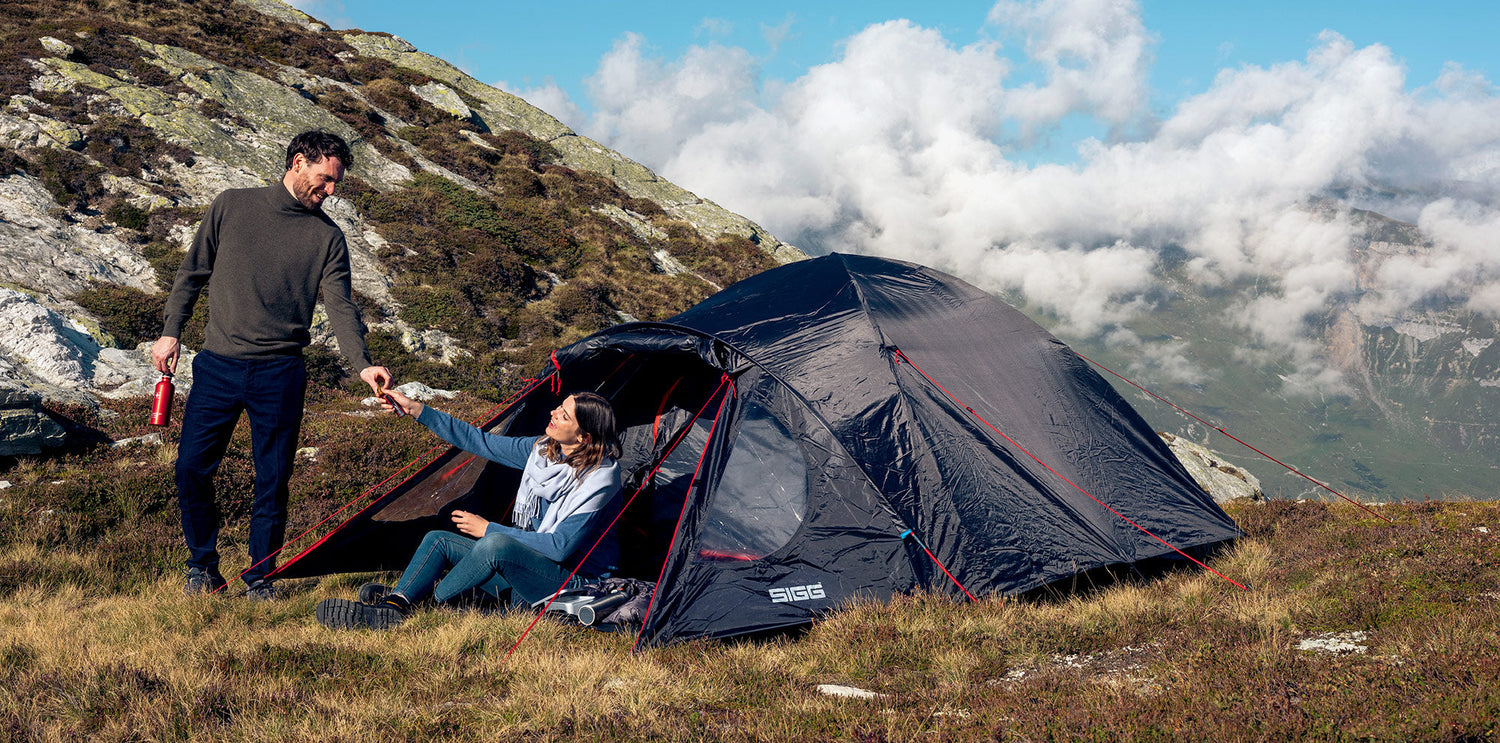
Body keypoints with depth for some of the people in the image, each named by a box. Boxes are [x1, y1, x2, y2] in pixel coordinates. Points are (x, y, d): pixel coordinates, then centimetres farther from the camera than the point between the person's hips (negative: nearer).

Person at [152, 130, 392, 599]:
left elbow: (340, 306, -6)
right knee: (192, 469, -2)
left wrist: (362, 364, -21)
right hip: (218, 366, 0)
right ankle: (203, 567, 17)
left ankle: (259, 576, 18)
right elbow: (192, 273, 11)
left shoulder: (327, 238, 3)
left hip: (280, 375, 0)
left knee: (273, 480, 3)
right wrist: (171, 332, 5)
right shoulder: (232, 207, 4)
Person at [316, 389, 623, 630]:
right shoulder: (543, 449, 0)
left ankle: (435, 598, -13)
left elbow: (560, 546, -25)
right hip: (529, 563, 9)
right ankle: (391, 608, -16)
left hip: (574, 583, -9)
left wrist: (489, 529, -18)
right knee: (438, 540, 2)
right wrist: (416, 410, 2)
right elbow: (481, 443, 6)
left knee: (496, 545, -34)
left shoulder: (599, 480, -23)